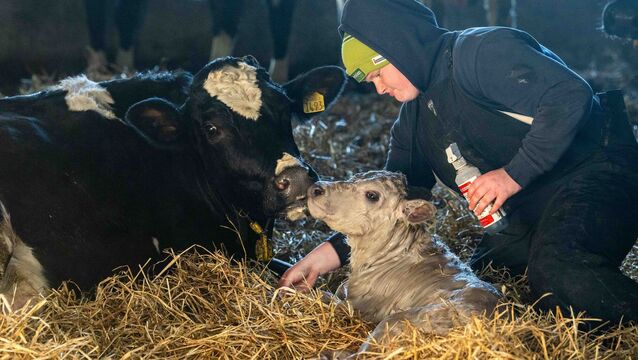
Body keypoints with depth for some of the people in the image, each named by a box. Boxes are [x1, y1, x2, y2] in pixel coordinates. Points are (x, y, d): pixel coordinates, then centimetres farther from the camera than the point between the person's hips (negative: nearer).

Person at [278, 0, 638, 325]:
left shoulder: (483, 50, -15)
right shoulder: (415, 118, 12)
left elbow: (571, 95, -24)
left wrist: (514, 174, -23)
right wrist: (333, 251, 4)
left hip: (592, 172, -10)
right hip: (528, 210, 10)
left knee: (557, 273, -35)